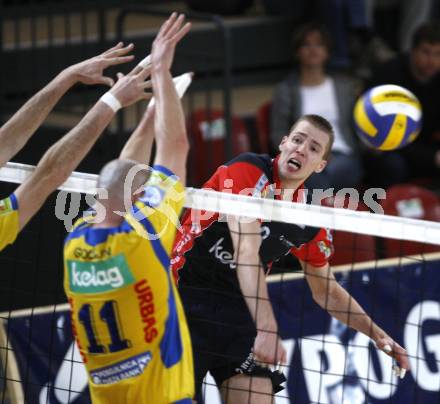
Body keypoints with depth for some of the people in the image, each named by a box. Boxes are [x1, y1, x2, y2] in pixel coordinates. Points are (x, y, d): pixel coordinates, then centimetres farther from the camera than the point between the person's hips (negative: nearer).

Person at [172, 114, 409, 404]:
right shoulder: (247, 170, -15)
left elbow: (325, 290, 19)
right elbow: (246, 253, -25)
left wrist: (378, 335, 10)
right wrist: (266, 328, -34)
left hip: (238, 311, 6)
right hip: (187, 297, -6)